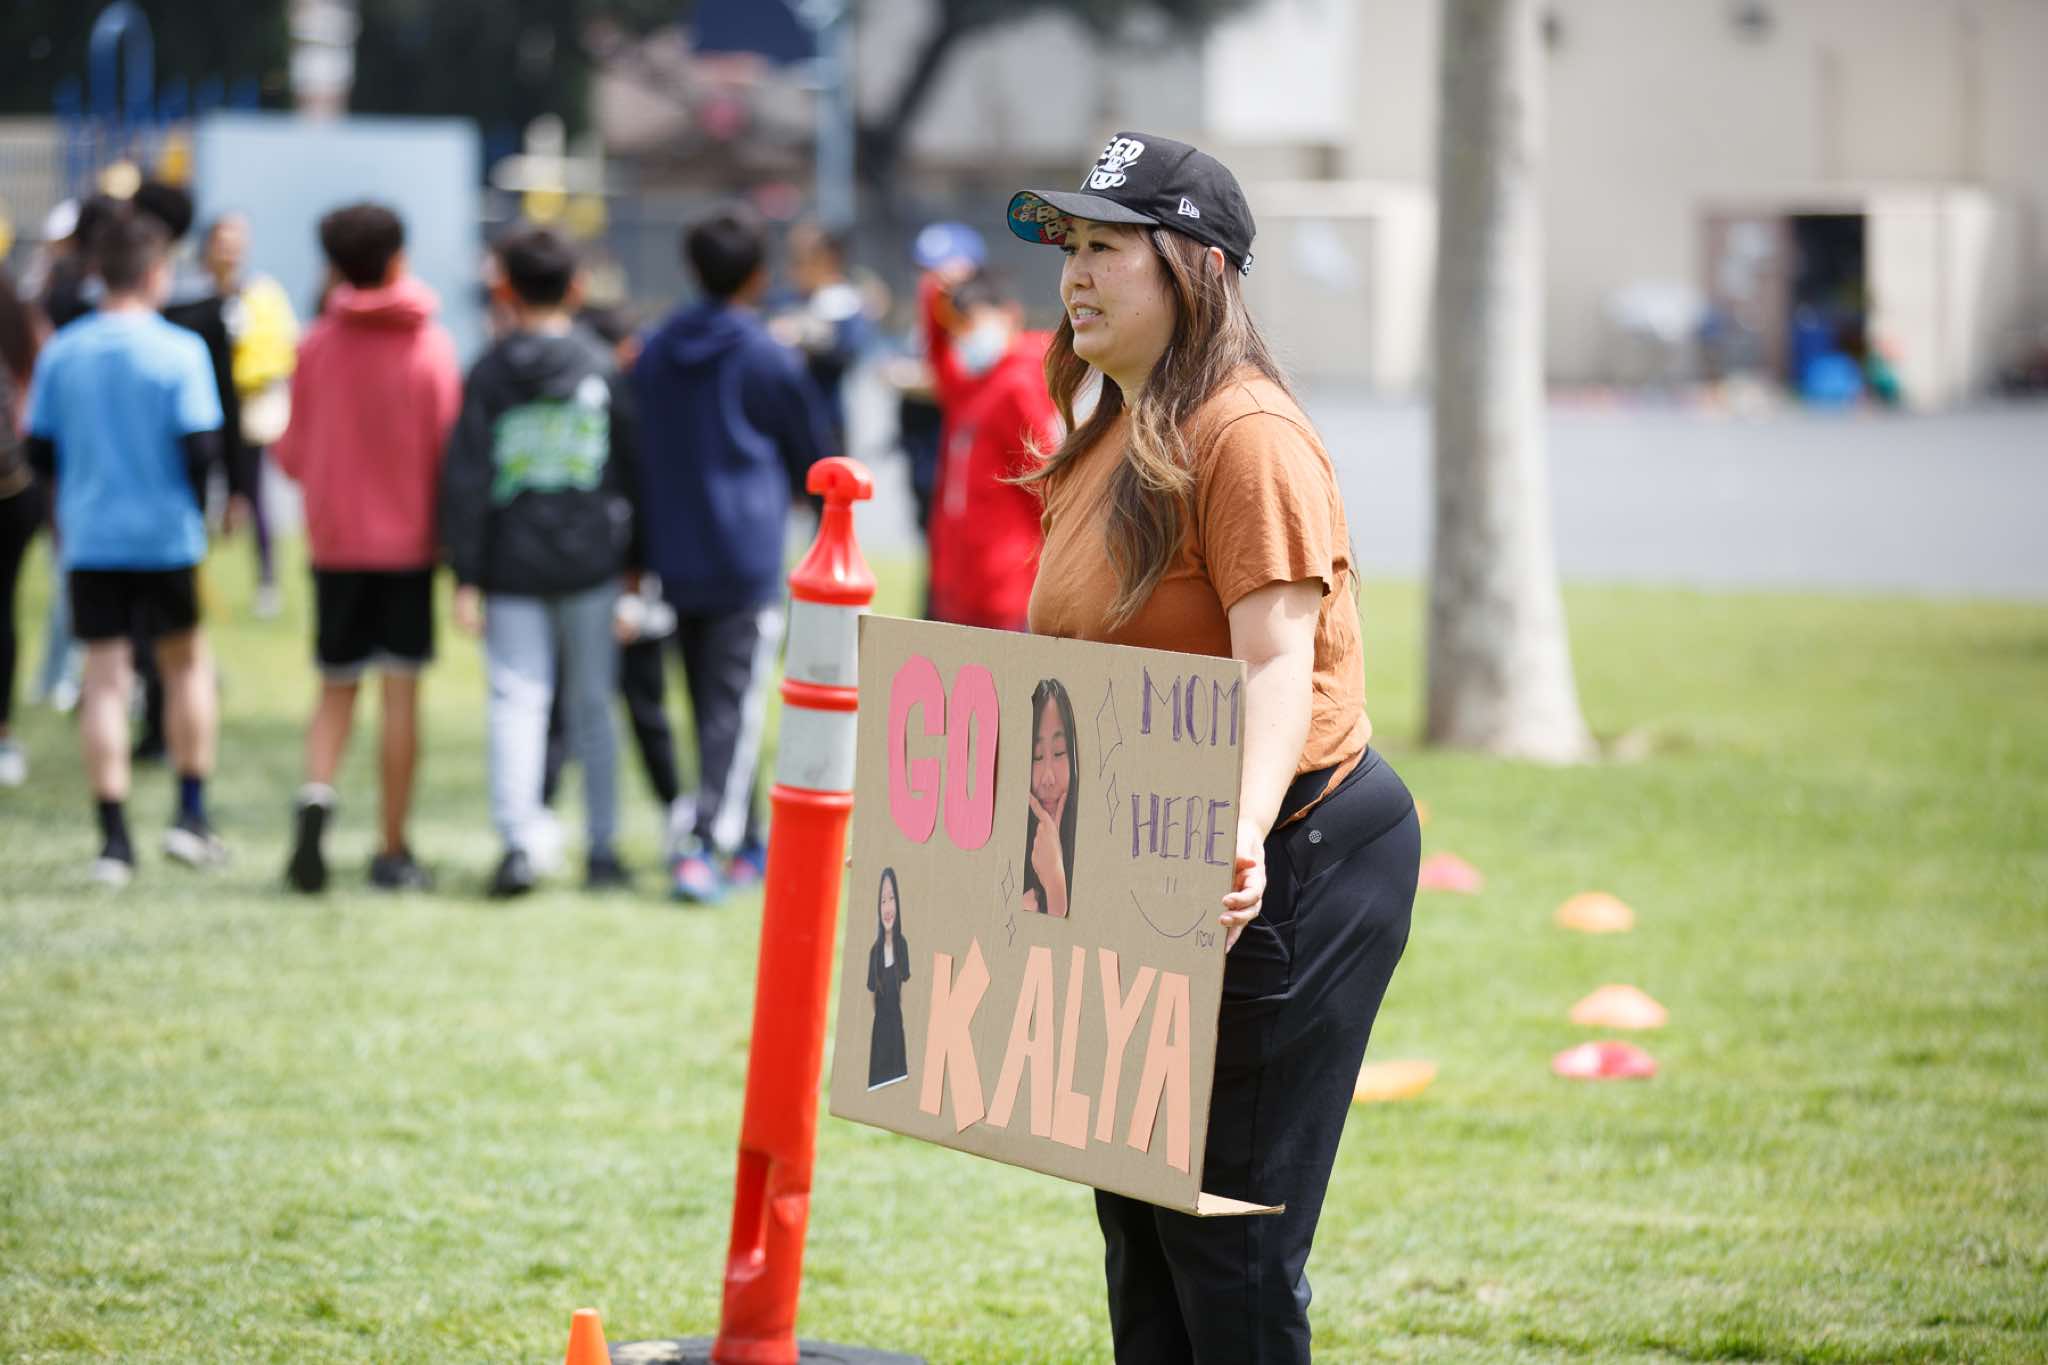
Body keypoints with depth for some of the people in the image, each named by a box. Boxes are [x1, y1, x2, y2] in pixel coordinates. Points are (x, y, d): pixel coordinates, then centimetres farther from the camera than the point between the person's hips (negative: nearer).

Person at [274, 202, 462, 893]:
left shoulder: (318, 346, -2)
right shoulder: (431, 346, -8)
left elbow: (292, 454, 1)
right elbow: (449, 449, -8)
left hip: (335, 542, 2)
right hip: (409, 540, -2)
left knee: (336, 689, 12)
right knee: (401, 693, 4)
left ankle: (316, 795, -14)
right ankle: (393, 851, 5)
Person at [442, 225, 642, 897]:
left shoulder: (489, 374, -3)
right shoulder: (601, 368, 1)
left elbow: (465, 479, -6)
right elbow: (632, 466, 4)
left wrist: (466, 577, -4)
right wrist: (634, 559, 13)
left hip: (512, 563, -1)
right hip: (591, 563, 1)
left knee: (517, 698, -1)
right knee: (592, 704, 9)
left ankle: (517, 840, -16)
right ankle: (601, 849, 12)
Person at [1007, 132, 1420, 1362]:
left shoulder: (1247, 438, -17)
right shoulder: (1112, 438, 14)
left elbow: (1278, 660, -27)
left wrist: (1242, 827, -41)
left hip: (1288, 871, -10)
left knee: (1226, 1235, -6)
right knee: (1136, 1213, 13)